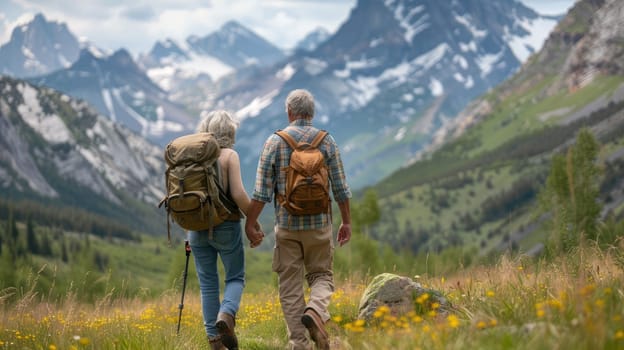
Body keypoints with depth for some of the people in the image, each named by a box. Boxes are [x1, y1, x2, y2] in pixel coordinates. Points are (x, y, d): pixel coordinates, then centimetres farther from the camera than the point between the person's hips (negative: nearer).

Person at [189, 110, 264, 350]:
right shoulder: (229, 155, -8)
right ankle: (226, 315, -17)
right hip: (225, 226, -4)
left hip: (197, 228, 4)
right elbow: (238, 194, -15)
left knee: (207, 283, 11)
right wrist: (255, 222, -4)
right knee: (235, 277, 11)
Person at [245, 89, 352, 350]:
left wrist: (250, 223, 3)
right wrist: (346, 222, 11)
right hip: (319, 224, 1)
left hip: (287, 225, -1)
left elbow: (262, 190, -6)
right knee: (321, 275, 14)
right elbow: (340, 188, 1)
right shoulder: (326, 141, -1)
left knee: (290, 285, 7)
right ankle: (315, 311, -16)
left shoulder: (274, 142, -4)